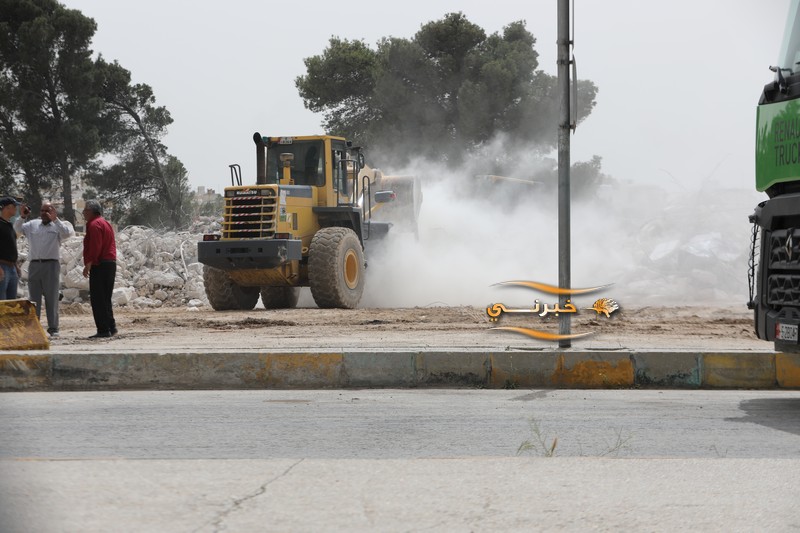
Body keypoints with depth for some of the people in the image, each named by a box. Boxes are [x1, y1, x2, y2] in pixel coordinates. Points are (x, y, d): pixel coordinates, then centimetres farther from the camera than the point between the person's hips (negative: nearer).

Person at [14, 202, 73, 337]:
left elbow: (67, 233, -13)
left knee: (52, 298, -1)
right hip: (34, 264, 3)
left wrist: (55, 219, -19)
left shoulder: (58, 226, 6)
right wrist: (22, 217, -5)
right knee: (33, 298, 5)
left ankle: (53, 328, 1)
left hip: (51, 265, -3)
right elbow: (17, 229, 11)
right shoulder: (32, 224, 15)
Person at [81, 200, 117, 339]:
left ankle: (103, 330, -12)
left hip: (99, 265, -10)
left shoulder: (94, 224, -10)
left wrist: (88, 264, -19)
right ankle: (111, 327, 17)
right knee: (105, 299, 16)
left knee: (97, 299, -9)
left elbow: (95, 247, -20)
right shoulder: (105, 223, 22)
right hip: (110, 263, 10)